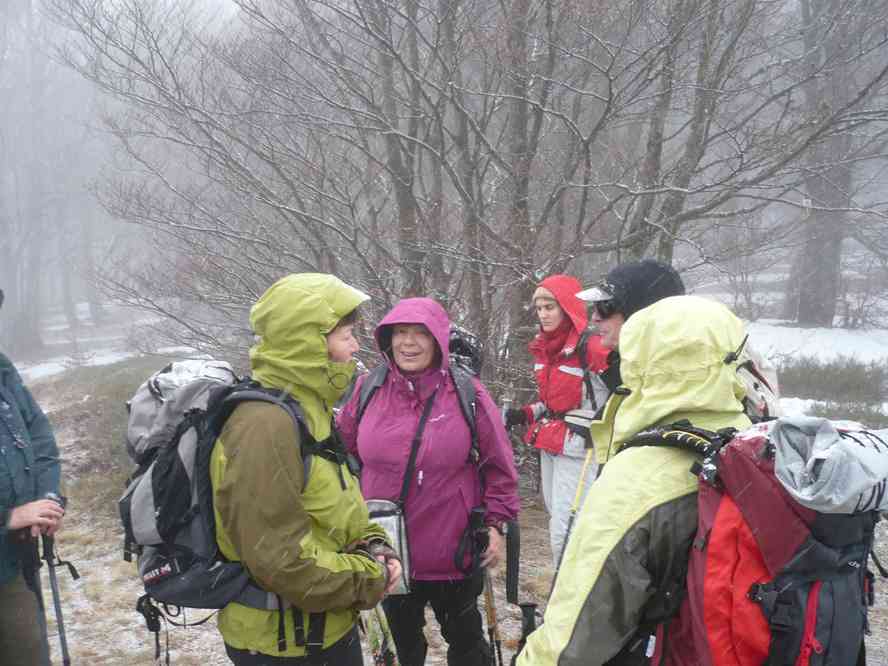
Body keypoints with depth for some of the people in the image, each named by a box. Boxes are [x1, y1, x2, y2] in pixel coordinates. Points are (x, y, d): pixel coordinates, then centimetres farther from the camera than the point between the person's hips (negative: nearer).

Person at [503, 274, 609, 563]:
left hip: (579, 448, -8)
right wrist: (523, 415, 7)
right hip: (549, 445, 8)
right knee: (559, 520, 16)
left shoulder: (592, 347, -17)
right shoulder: (544, 347, 10)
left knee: (564, 530, -9)